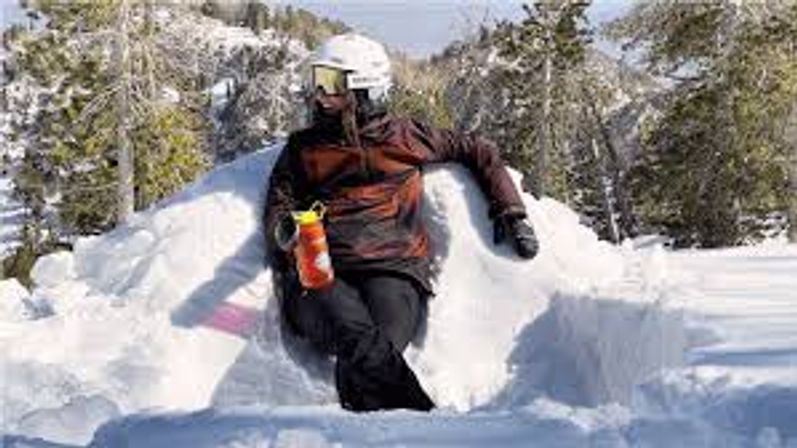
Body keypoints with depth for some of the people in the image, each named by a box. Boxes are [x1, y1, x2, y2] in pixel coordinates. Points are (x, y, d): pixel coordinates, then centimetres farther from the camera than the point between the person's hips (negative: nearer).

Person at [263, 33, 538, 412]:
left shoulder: (402, 138, 22)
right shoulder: (302, 148, 25)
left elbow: (480, 154, 29)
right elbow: (278, 208, 17)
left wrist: (510, 213, 18)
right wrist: (284, 231, -8)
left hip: (392, 269, 1)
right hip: (319, 275, 0)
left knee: (372, 353, -34)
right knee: (362, 344, -36)